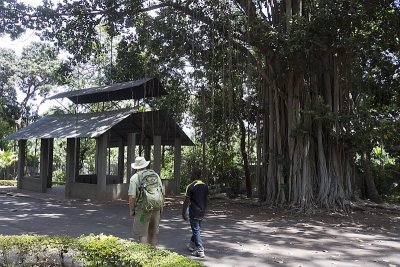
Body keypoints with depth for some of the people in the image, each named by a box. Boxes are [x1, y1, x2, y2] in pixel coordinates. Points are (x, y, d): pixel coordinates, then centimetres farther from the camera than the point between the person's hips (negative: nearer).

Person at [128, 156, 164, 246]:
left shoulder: (135, 177, -6)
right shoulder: (155, 175, 8)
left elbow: (132, 196, -12)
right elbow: (161, 193, 8)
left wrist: (131, 210, 1)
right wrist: (161, 207, 17)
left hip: (142, 209, -5)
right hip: (156, 208, 5)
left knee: (142, 234, 4)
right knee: (153, 233, 17)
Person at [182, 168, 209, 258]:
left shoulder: (191, 187, -16)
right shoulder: (205, 186, 4)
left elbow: (186, 201, -15)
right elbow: (206, 200, 11)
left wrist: (183, 213, -6)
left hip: (194, 213, -7)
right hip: (201, 212, 7)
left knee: (196, 230, -1)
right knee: (197, 229, 19)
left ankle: (200, 251, 0)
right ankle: (192, 244, 36)